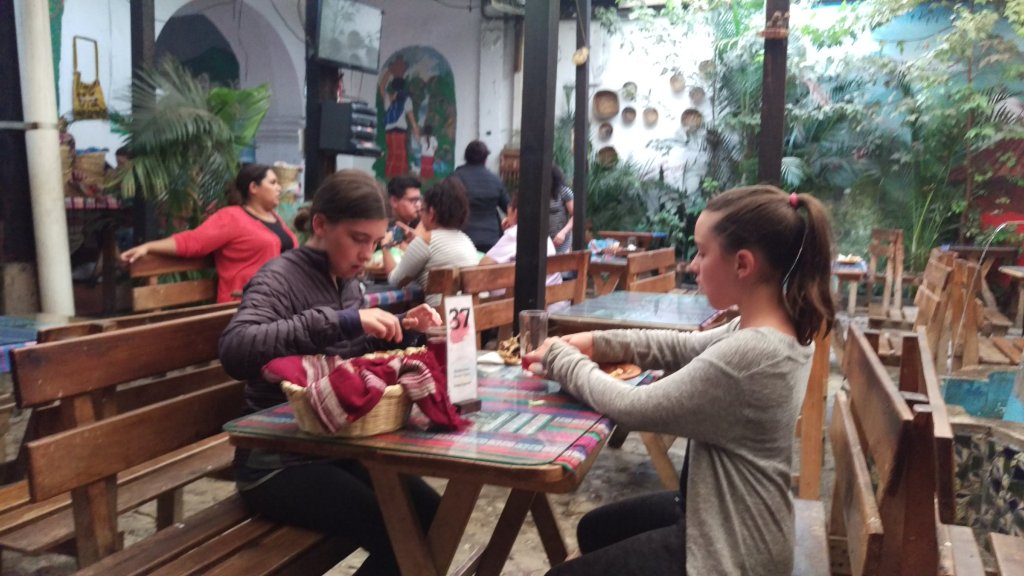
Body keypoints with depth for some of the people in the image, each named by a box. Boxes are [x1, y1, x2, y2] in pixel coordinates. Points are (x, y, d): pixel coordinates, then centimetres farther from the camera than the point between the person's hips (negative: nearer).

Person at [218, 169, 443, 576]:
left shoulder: (347, 282, 8)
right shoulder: (280, 278, -15)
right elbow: (235, 351, -34)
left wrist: (401, 330, 0)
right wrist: (344, 321, -37)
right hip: (279, 463, -8)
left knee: (430, 516, 1)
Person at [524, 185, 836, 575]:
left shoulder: (744, 357, -33)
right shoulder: (778, 331, -4)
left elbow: (633, 408, -25)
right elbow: (684, 347, 8)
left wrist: (562, 359, -9)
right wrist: (597, 342, -2)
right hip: (730, 519, 9)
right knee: (595, 530, 26)